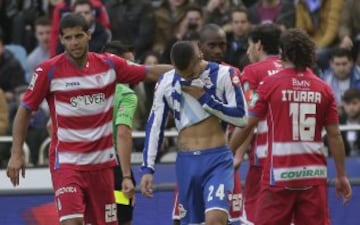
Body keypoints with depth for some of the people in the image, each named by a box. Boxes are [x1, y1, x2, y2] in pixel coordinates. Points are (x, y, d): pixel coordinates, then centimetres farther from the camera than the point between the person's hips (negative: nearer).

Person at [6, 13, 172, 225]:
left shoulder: (109, 64, 0)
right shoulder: (49, 71, -8)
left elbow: (151, 73, 9)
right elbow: (25, 110, -1)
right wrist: (17, 153, -6)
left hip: (102, 160, 4)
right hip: (67, 161, -4)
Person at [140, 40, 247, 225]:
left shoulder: (224, 74, -5)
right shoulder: (166, 82, 5)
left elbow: (240, 117, -8)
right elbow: (154, 126, 9)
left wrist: (204, 98, -12)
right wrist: (147, 168, 4)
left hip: (217, 161, -4)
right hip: (186, 163, 4)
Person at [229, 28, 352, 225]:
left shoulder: (270, 84, -2)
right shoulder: (323, 89, 4)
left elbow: (247, 126, 1)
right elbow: (334, 136, 4)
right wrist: (341, 176, 11)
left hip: (280, 174, -2)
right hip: (314, 175, 2)